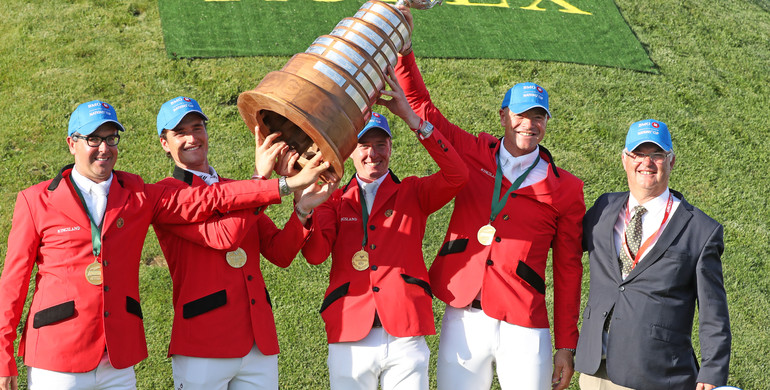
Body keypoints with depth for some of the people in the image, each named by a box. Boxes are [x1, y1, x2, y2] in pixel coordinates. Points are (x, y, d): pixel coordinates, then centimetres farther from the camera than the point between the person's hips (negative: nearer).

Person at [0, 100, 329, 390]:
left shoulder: (138, 196, 8)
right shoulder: (36, 201, 1)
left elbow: (208, 199, 0)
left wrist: (284, 185, -8)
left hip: (119, 363, 3)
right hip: (57, 363, -2)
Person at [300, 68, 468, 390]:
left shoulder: (411, 194, 10)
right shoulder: (335, 200, 12)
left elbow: (456, 176, -9)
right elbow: (315, 254, -3)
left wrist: (411, 117, -14)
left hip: (405, 338, 0)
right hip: (350, 341, 1)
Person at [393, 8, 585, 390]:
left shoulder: (565, 188, 4)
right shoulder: (473, 155, 9)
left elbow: (568, 270, 3)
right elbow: (422, 107, 10)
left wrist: (566, 347, 1)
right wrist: (403, 50, -2)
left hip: (523, 329, -1)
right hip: (463, 319, 2)